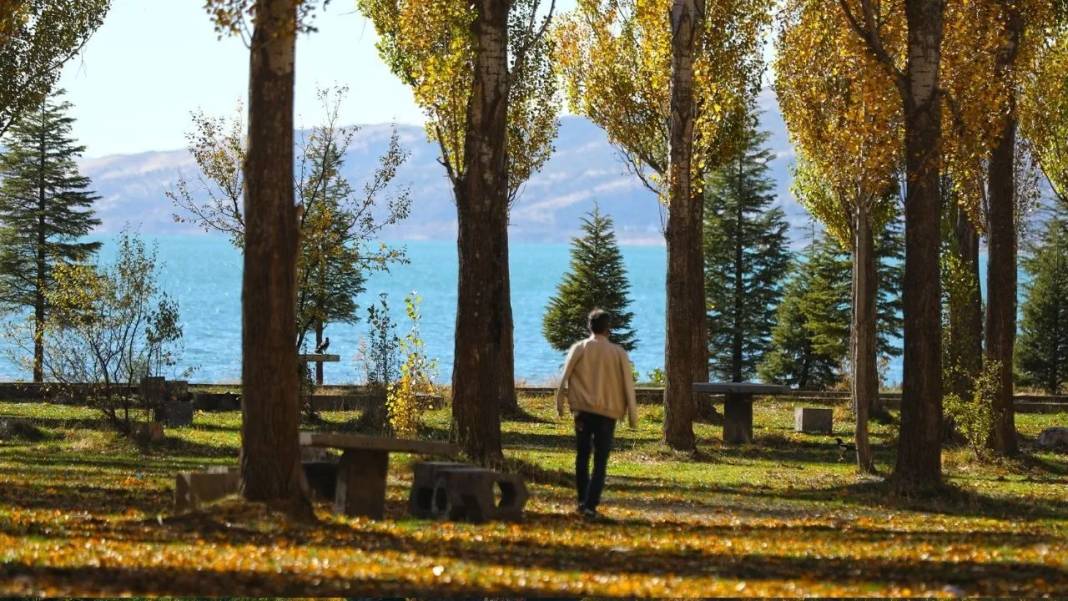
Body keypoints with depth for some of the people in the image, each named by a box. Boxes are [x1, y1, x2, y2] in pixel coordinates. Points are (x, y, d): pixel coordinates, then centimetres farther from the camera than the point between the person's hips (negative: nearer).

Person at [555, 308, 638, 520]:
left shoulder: (579, 349, 0)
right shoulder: (618, 353, -1)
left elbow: (565, 377, -1)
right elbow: (628, 385, 1)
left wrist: (560, 403, 9)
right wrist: (632, 416, 7)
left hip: (583, 410, 1)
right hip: (608, 412, -1)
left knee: (582, 457, 16)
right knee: (600, 462, 1)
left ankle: (583, 502, 19)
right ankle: (591, 506, -9)